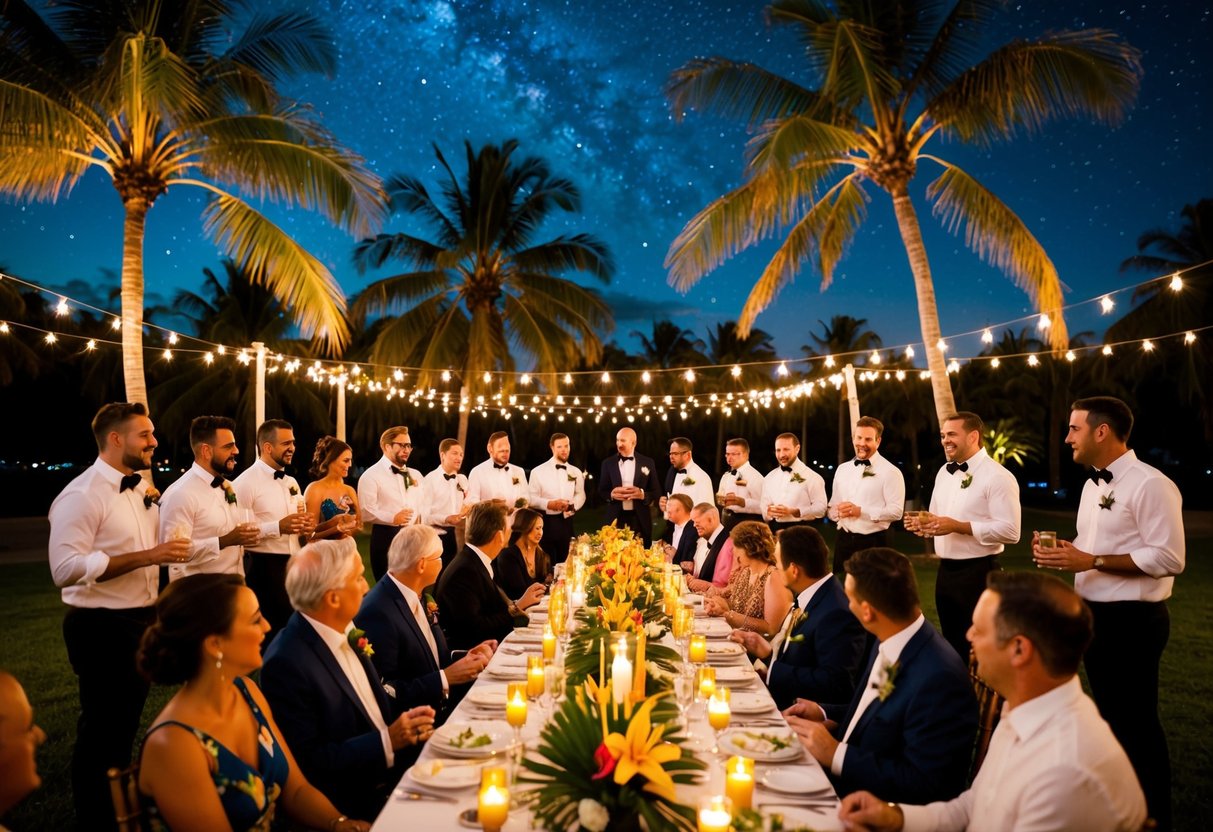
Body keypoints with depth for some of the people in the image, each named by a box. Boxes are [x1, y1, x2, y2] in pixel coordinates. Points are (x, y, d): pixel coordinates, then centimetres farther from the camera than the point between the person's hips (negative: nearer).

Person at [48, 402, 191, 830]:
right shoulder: (81, 495, -18)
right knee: (101, 729, 7)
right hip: (102, 628, -8)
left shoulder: (142, 490, 8)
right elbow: (66, 569, -26)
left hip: (141, 622, 8)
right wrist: (147, 556, -28)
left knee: (127, 722, 21)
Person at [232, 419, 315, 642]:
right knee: (268, 632, 1)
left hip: (294, 564, 7)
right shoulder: (245, 483, -11)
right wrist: (278, 527, -25)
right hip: (263, 568, -7)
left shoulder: (291, 482, 13)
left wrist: (307, 526, 0)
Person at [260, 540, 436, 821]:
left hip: (395, 772, 7)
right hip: (359, 804, -7)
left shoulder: (344, 632, 1)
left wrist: (409, 722, -6)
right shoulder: (286, 663, -21)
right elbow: (306, 762, -19)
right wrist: (388, 740, -20)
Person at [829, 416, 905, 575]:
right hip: (844, 540, 5)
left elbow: (896, 511, -14)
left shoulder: (890, 472, -6)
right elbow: (832, 507, 16)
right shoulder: (842, 469, 12)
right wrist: (837, 512, -8)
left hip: (875, 542, -5)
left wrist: (860, 511, -19)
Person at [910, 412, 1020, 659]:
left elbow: (1010, 531, -21)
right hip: (945, 571, 8)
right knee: (951, 643, 18)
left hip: (978, 573, -7)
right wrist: (923, 525, -2)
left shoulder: (998, 477, -14)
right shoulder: (944, 472, 11)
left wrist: (958, 526, -23)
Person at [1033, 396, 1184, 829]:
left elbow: (1168, 558, -22)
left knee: (1137, 719, 4)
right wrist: (1063, 552, -1)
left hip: (1132, 619, -9)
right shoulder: (1093, 484, 11)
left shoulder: (1149, 485, -18)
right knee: (1109, 712, 20)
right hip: (1094, 614, 9)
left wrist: (1091, 561, -24)